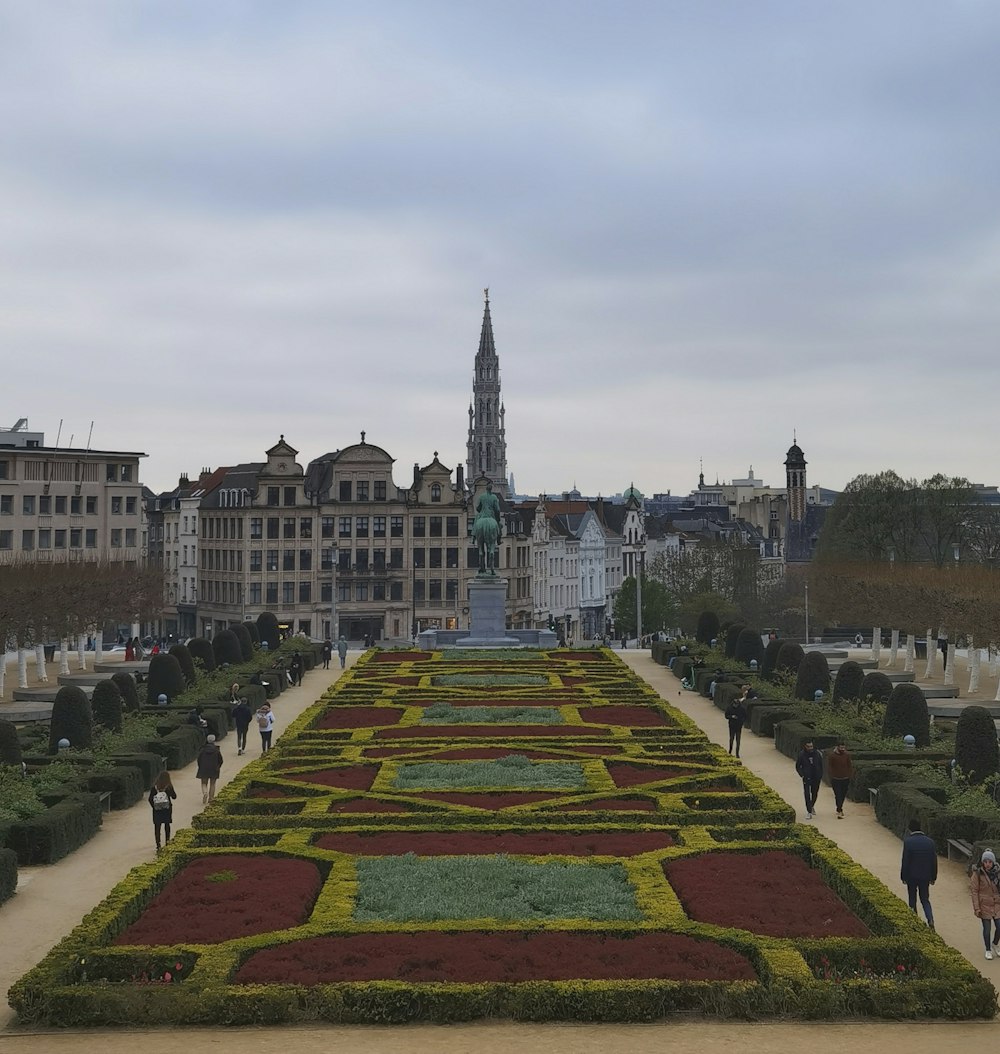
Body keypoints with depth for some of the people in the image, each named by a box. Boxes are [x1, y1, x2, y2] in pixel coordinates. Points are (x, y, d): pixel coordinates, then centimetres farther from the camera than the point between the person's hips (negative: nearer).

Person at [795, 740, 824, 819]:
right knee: (807, 794, -9)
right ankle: (809, 812, -7)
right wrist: (802, 775, -10)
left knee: (814, 793, 14)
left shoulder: (817, 754, -2)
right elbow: (797, 767, 2)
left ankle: (812, 806, 40)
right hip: (806, 778, -2)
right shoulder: (802, 755, -7)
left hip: (816, 778, 2)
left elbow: (821, 765, 10)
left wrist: (820, 775, 2)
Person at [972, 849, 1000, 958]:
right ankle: (988, 950, 23)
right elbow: (974, 891, -10)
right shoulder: (978, 874, -12)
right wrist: (976, 908, -12)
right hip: (984, 905, -3)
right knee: (986, 928, 5)